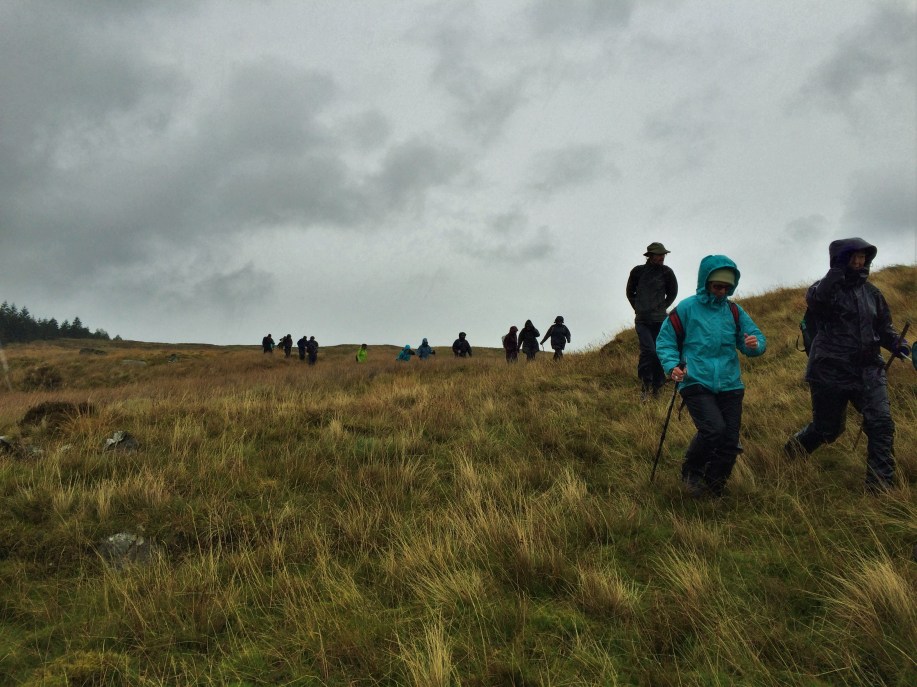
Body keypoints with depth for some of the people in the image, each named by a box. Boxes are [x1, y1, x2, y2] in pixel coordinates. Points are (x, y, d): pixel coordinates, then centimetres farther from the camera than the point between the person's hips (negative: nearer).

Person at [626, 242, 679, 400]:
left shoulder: (667, 272, 1)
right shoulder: (638, 271, 0)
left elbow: (673, 293, 16)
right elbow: (630, 292, 16)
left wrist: (662, 307, 8)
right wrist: (638, 308, 10)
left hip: (660, 321, 2)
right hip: (642, 321, -1)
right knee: (649, 350, -17)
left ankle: (656, 387, 15)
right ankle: (645, 383, 1)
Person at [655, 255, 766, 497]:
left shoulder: (734, 311, 11)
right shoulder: (687, 309, -1)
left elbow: (758, 341, 11)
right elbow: (665, 341, 3)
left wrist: (755, 344, -14)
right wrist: (672, 366, -14)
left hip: (730, 385, 5)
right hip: (696, 384, -4)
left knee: (730, 441, 2)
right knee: (713, 429, -22)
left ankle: (714, 489, 25)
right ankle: (690, 473, 5)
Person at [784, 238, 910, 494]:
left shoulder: (871, 292, 11)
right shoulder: (827, 288, -6)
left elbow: (883, 326, 19)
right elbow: (814, 299, -30)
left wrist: (896, 343, -1)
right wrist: (836, 273, -37)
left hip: (868, 370, 4)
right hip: (830, 372, -4)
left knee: (881, 424, -12)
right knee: (828, 429, 9)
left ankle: (880, 486, -4)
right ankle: (794, 447, 41)